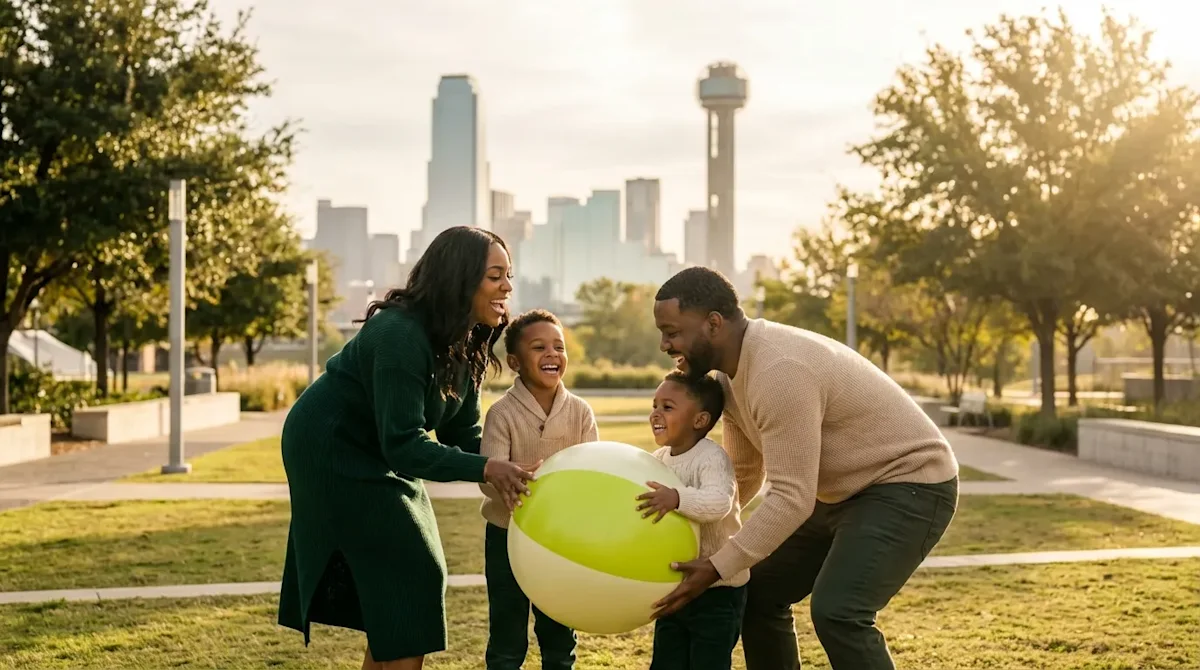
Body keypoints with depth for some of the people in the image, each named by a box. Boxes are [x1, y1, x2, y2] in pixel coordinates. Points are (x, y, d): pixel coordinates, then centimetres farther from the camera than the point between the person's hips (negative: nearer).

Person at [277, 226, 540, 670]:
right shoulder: (400, 335, -31)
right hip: (331, 451, -9)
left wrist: (504, 476, -17)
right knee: (405, 572, -10)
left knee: (409, 574, 11)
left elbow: (462, 430, -1)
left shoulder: (465, 343, -3)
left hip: (376, 453, 9)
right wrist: (484, 469, -42)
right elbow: (403, 444, -35)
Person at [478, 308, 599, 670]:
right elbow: (488, 479, -24)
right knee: (507, 639, 4)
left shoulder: (580, 411, -7)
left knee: (560, 636, 14)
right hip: (509, 535, -3)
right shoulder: (502, 413, -16)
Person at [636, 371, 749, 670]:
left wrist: (676, 499, -50)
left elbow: (719, 502, -36)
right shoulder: (659, 459, 5)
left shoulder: (712, 458, -19)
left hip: (717, 591, -8)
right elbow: (635, 504, 13)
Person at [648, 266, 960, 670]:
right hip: (845, 494, 10)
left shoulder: (779, 370, -30)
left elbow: (791, 498, -31)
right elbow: (744, 474, 14)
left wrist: (716, 568, -27)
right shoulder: (733, 372, 1)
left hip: (909, 487, -10)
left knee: (836, 612, -27)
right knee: (757, 593, 10)